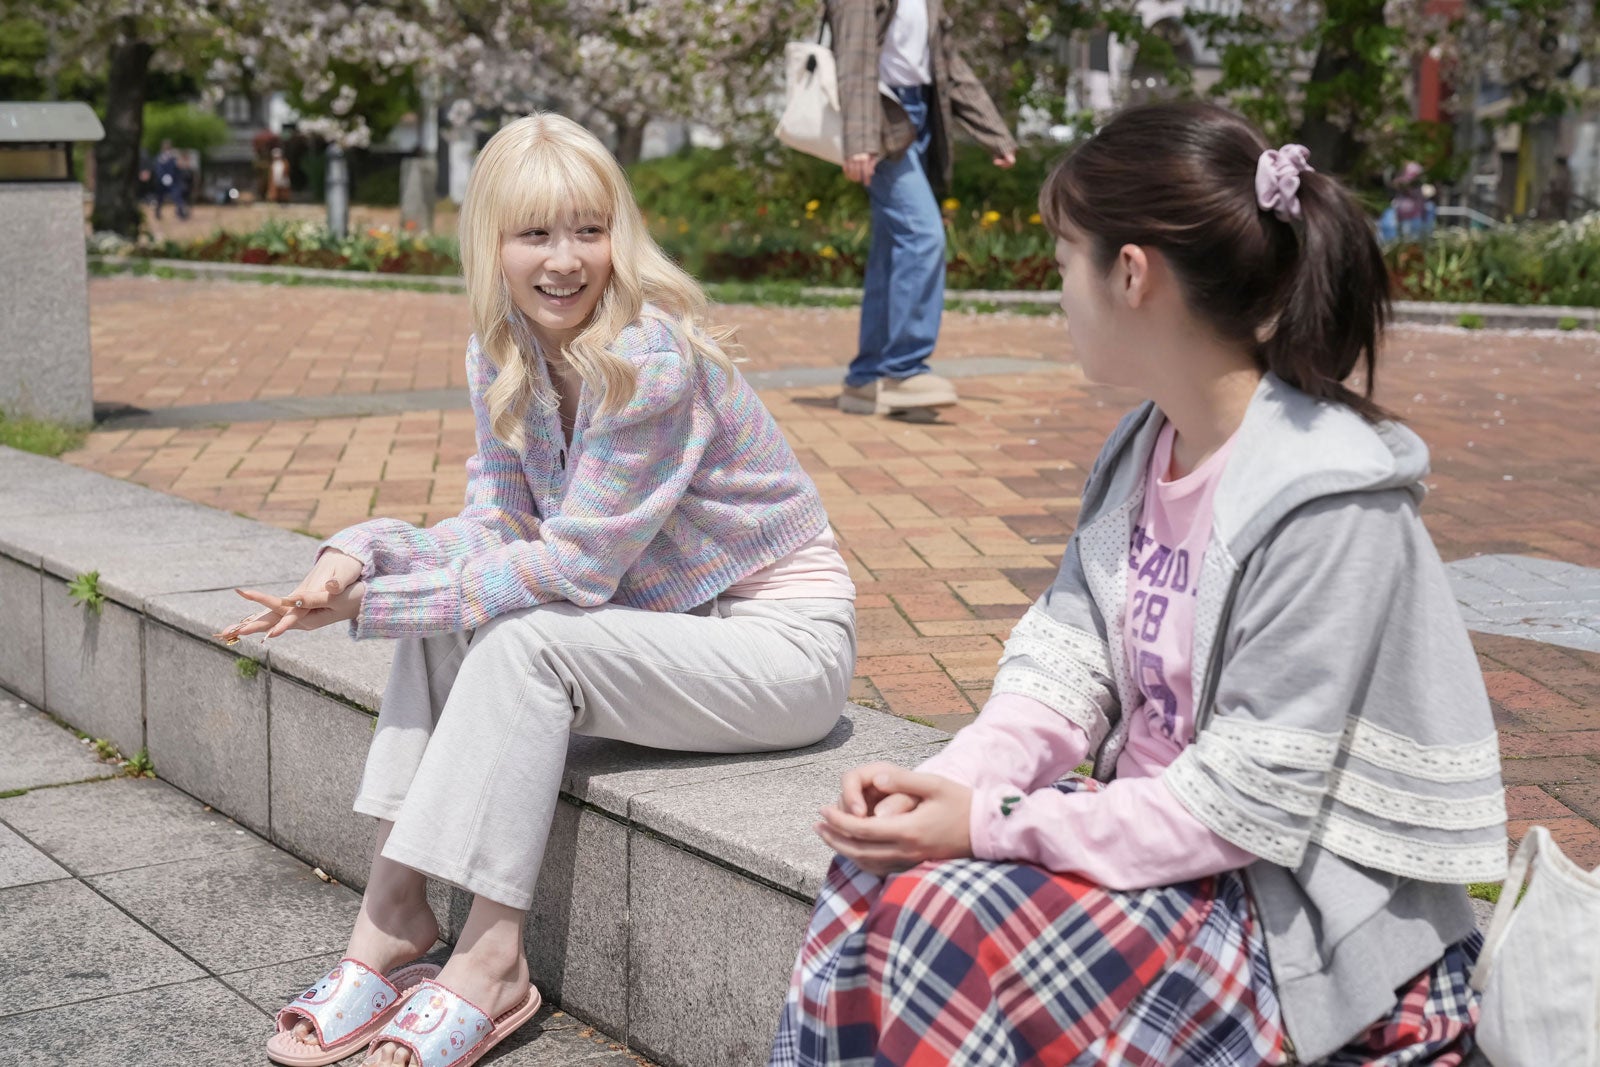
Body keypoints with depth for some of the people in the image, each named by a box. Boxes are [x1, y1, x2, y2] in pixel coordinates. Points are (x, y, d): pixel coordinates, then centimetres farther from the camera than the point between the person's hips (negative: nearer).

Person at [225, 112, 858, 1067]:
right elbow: (497, 531, -1)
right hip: (664, 620, 8)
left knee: (526, 639, -25)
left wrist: (369, 604, -23)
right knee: (452, 614, -9)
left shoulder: (654, 361, -26)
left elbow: (572, 568, -25)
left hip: (787, 642, -8)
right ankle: (393, 916, -7)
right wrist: (360, 553, -19)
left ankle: (491, 961, -17)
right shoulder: (503, 356, -1)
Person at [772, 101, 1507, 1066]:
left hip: (1308, 927, -7)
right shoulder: (1141, 449, 5)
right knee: (882, 883, -11)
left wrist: (991, 824, -23)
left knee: (959, 927, -25)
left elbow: (1247, 804, -23)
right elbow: (1066, 662, 3)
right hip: (1163, 829, 8)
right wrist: (956, 779, -16)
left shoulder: (1327, 504, -22)